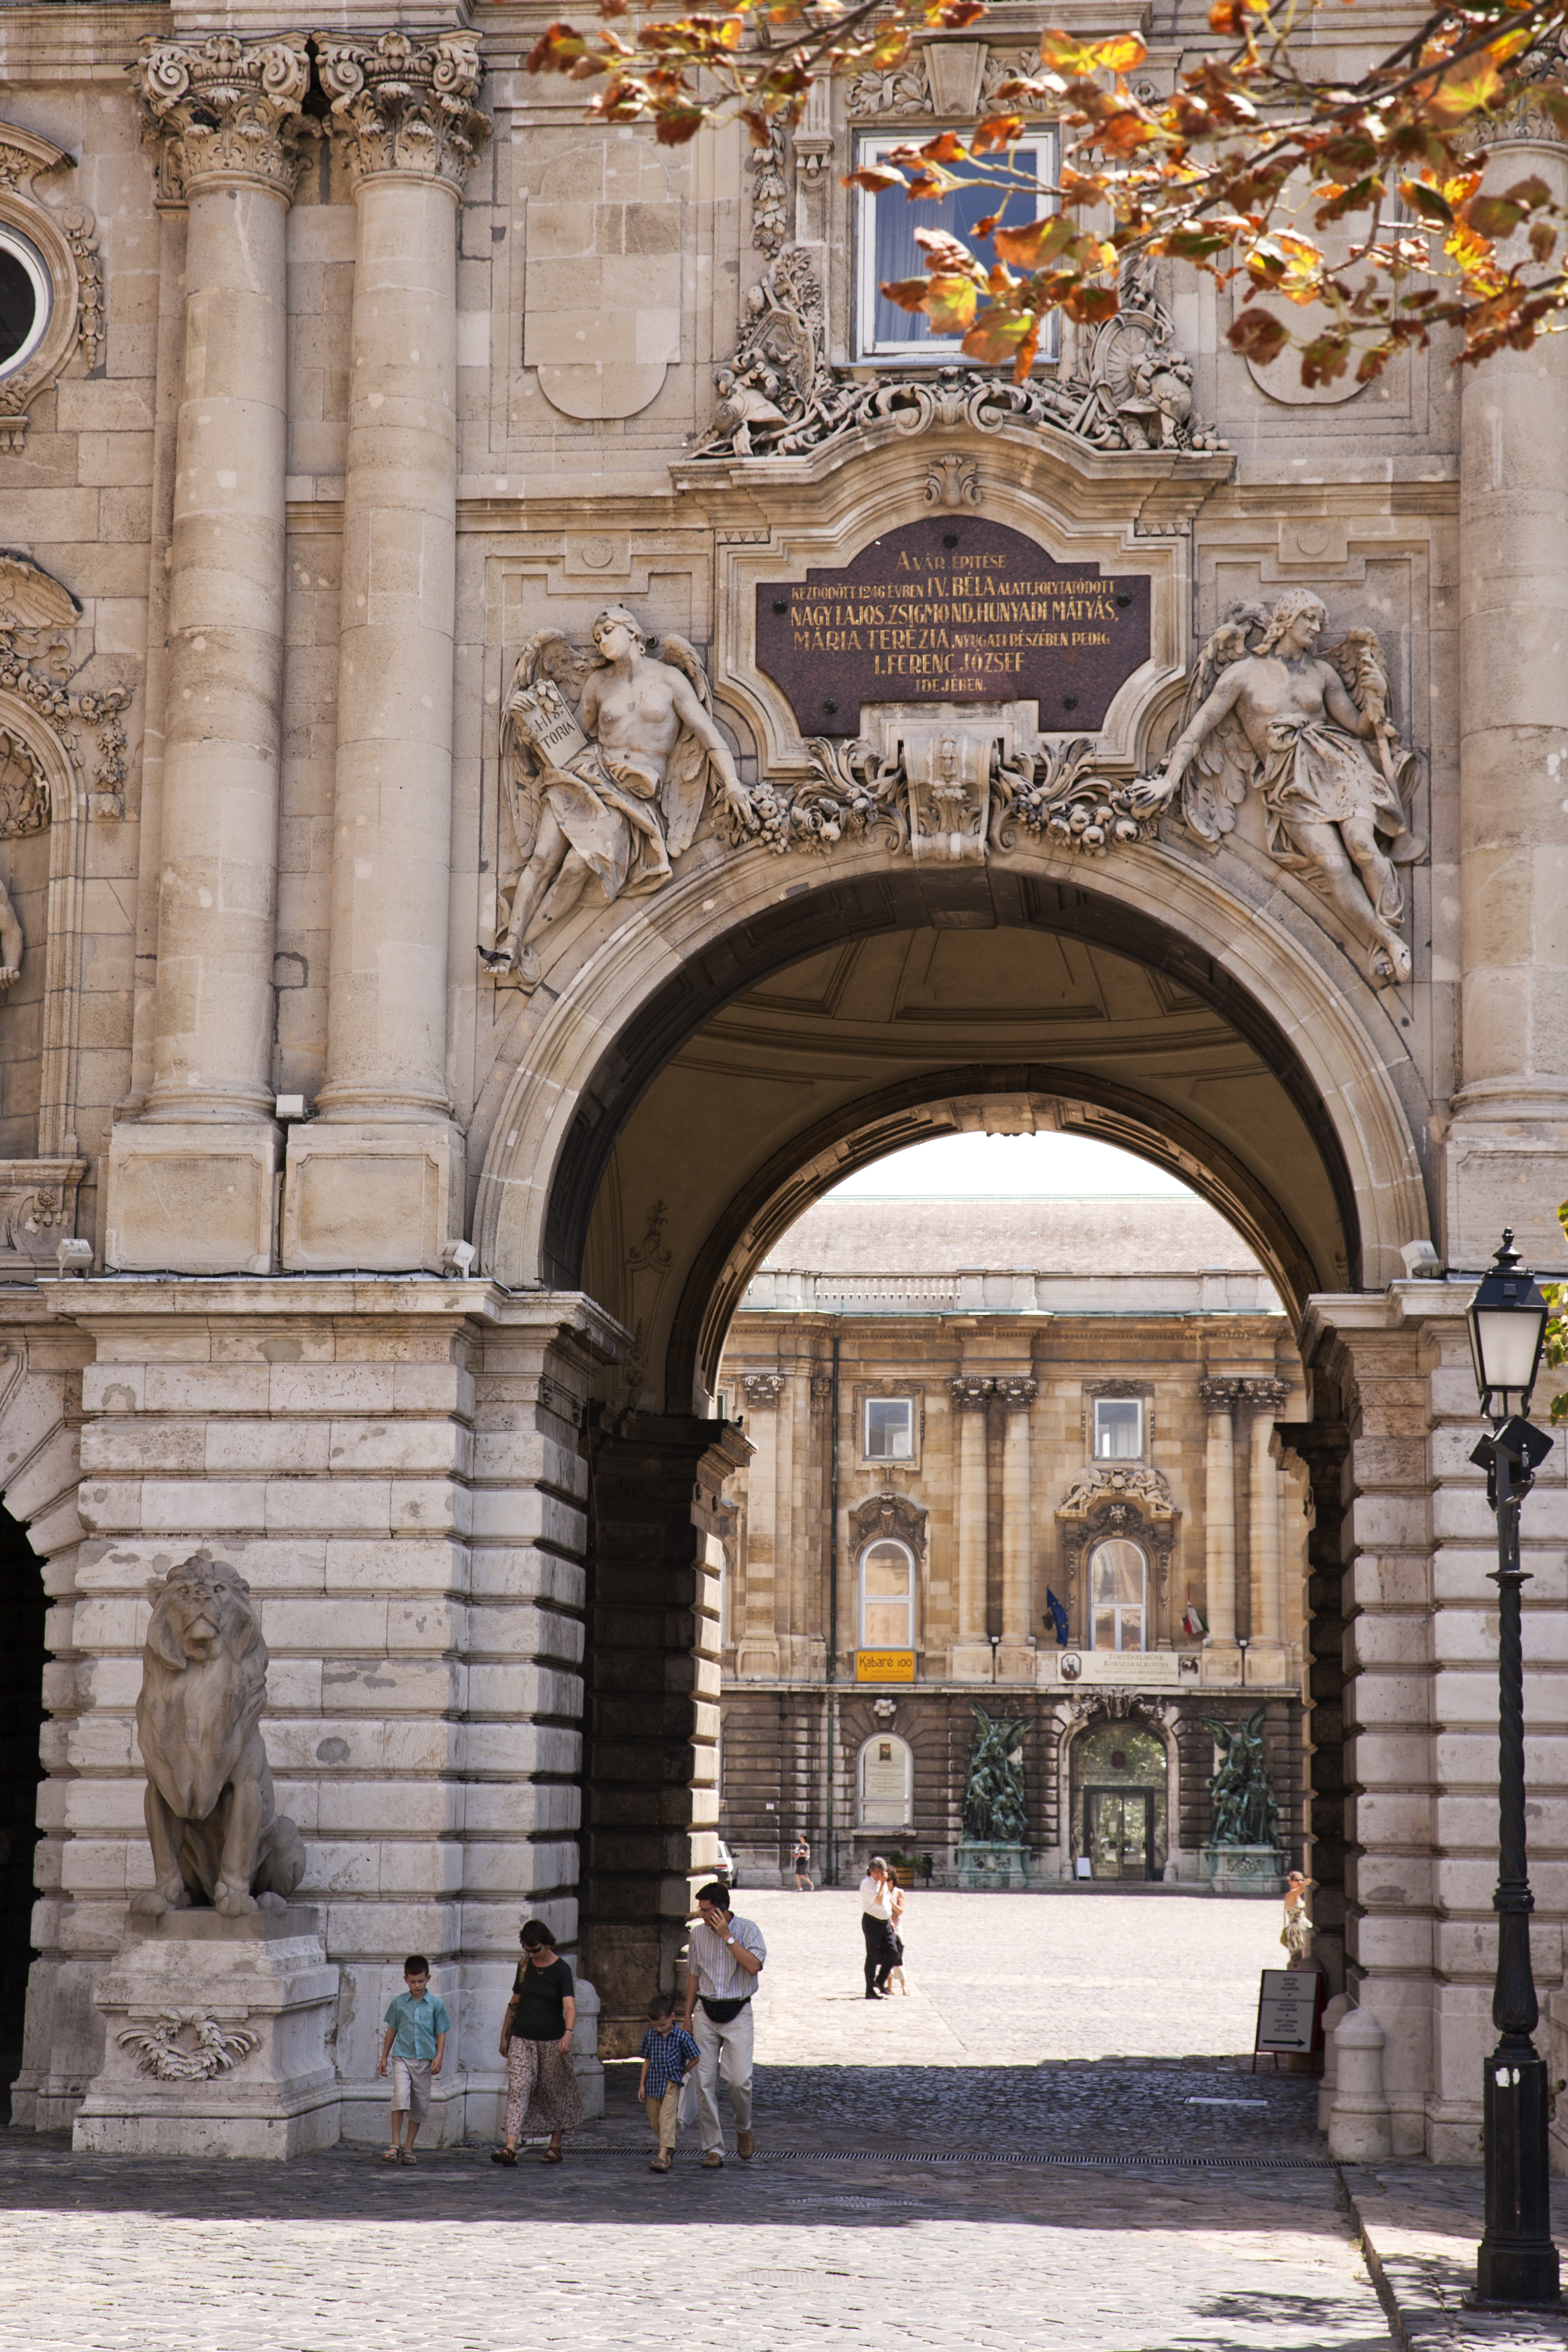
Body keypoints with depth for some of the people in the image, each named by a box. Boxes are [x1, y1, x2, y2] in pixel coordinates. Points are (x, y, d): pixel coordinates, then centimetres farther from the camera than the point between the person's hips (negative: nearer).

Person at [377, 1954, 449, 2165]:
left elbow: (441, 2033, 6)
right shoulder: (399, 2003, 7)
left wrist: (439, 2057, -6)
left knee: (420, 2105, 4)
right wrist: (384, 2058, 14)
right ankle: (396, 2144, -16)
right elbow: (392, 2030, 14)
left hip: (425, 2060, 1)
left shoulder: (436, 2004, 4)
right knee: (400, 2095, -19)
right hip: (402, 2057, -1)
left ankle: (408, 2147, 14)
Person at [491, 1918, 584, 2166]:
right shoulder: (524, 1966, 6)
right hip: (522, 2039, 3)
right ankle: (510, 2148, -20)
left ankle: (555, 2146, 22)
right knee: (517, 2089, -10)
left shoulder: (561, 1970, -8)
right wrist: (504, 2035, 15)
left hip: (552, 2041, -3)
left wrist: (568, 2033, -35)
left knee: (555, 2092, 6)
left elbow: (570, 2006, -19)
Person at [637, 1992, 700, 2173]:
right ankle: (669, 2150, 31)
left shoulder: (681, 2037, -9)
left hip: (671, 2085, -5)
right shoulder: (650, 2036, 2)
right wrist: (642, 2084, 10)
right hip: (653, 2084, 5)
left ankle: (663, 2157, -24)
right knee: (655, 2119, 11)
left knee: (667, 2118, -15)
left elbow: (695, 2058, 2)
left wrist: (681, 2073, 6)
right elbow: (647, 2060, 10)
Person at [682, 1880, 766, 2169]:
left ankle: (743, 2130, 17)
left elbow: (753, 1966, -21)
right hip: (706, 2013, 3)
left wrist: (727, 1936, -19)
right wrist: (687, 2016, 15)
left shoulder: (747, 1929, -6)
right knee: (705, 2082, -3)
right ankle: (713, 2147, 3)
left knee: (740, 2079, -12)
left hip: (737, 2013, -3)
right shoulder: (698, 1933, 6)